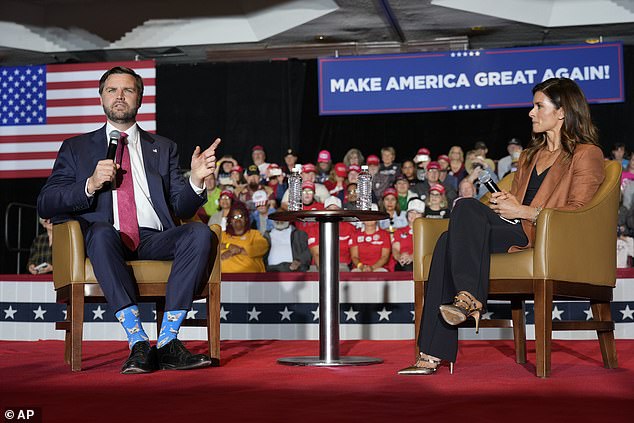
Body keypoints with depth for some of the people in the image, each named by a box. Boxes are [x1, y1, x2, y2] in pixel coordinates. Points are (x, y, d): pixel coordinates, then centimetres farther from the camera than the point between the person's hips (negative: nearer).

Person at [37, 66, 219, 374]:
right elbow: (45, 205, 9)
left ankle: (167, 341, -33)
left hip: (153, 239, 2)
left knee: (201, 233, -29)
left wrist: (196, 180, -6)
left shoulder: (164, 148, 24)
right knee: (101, 232, -37)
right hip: (102, 242, -2)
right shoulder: (76, 148, 20)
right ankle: (138, 342, -40)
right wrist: (90, 185, -7)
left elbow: (182, 208, 15)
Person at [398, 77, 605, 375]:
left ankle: (468, 297, -34)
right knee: (449, 240, -24)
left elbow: (578, 213, -7)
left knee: (467, 207, -27)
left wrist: (523, 211, -10)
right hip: (515, 233, 7)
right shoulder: (530, 155, 31)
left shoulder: (587, 155, 6)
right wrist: (504, 202, 6)